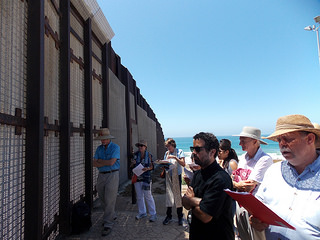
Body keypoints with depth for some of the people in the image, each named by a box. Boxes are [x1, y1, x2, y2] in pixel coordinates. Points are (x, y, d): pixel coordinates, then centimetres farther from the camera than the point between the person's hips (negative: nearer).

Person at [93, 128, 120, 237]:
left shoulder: (115, 147, -8)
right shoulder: (99, 148, 9)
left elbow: (111, 162, -18)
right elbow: (95, 163, 1)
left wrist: (100, 161, -4)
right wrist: (106, 163, -10)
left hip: (112, 175, -6)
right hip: (101, 175, 6)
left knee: (109, 201, -5)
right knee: (103, 200, 15)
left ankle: (108, 224, 5)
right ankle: (111, 216, 36)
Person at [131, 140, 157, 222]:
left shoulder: (149, 155, -4)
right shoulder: (136, 154, 5)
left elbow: (151, 166, -1)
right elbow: (133, 166, 15)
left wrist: (147, 168, -21)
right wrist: (133, 163, -7)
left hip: (146, 177, -4)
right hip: (137, 177, 4)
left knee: (148, 195, -3)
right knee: (139, 196, 13)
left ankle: (153, 214, 11)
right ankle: (142, 213, 29)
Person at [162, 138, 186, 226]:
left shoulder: (179, 152, -4)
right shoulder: (166, 153, 10)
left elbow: (183, 164, -13)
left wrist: (175, 157, -23)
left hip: (176, 176, -4)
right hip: (168, 176, 4)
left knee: (178, 196, 2)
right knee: (168, 196, 7)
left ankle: (180, 217, 17)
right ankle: (169, 216, 19)